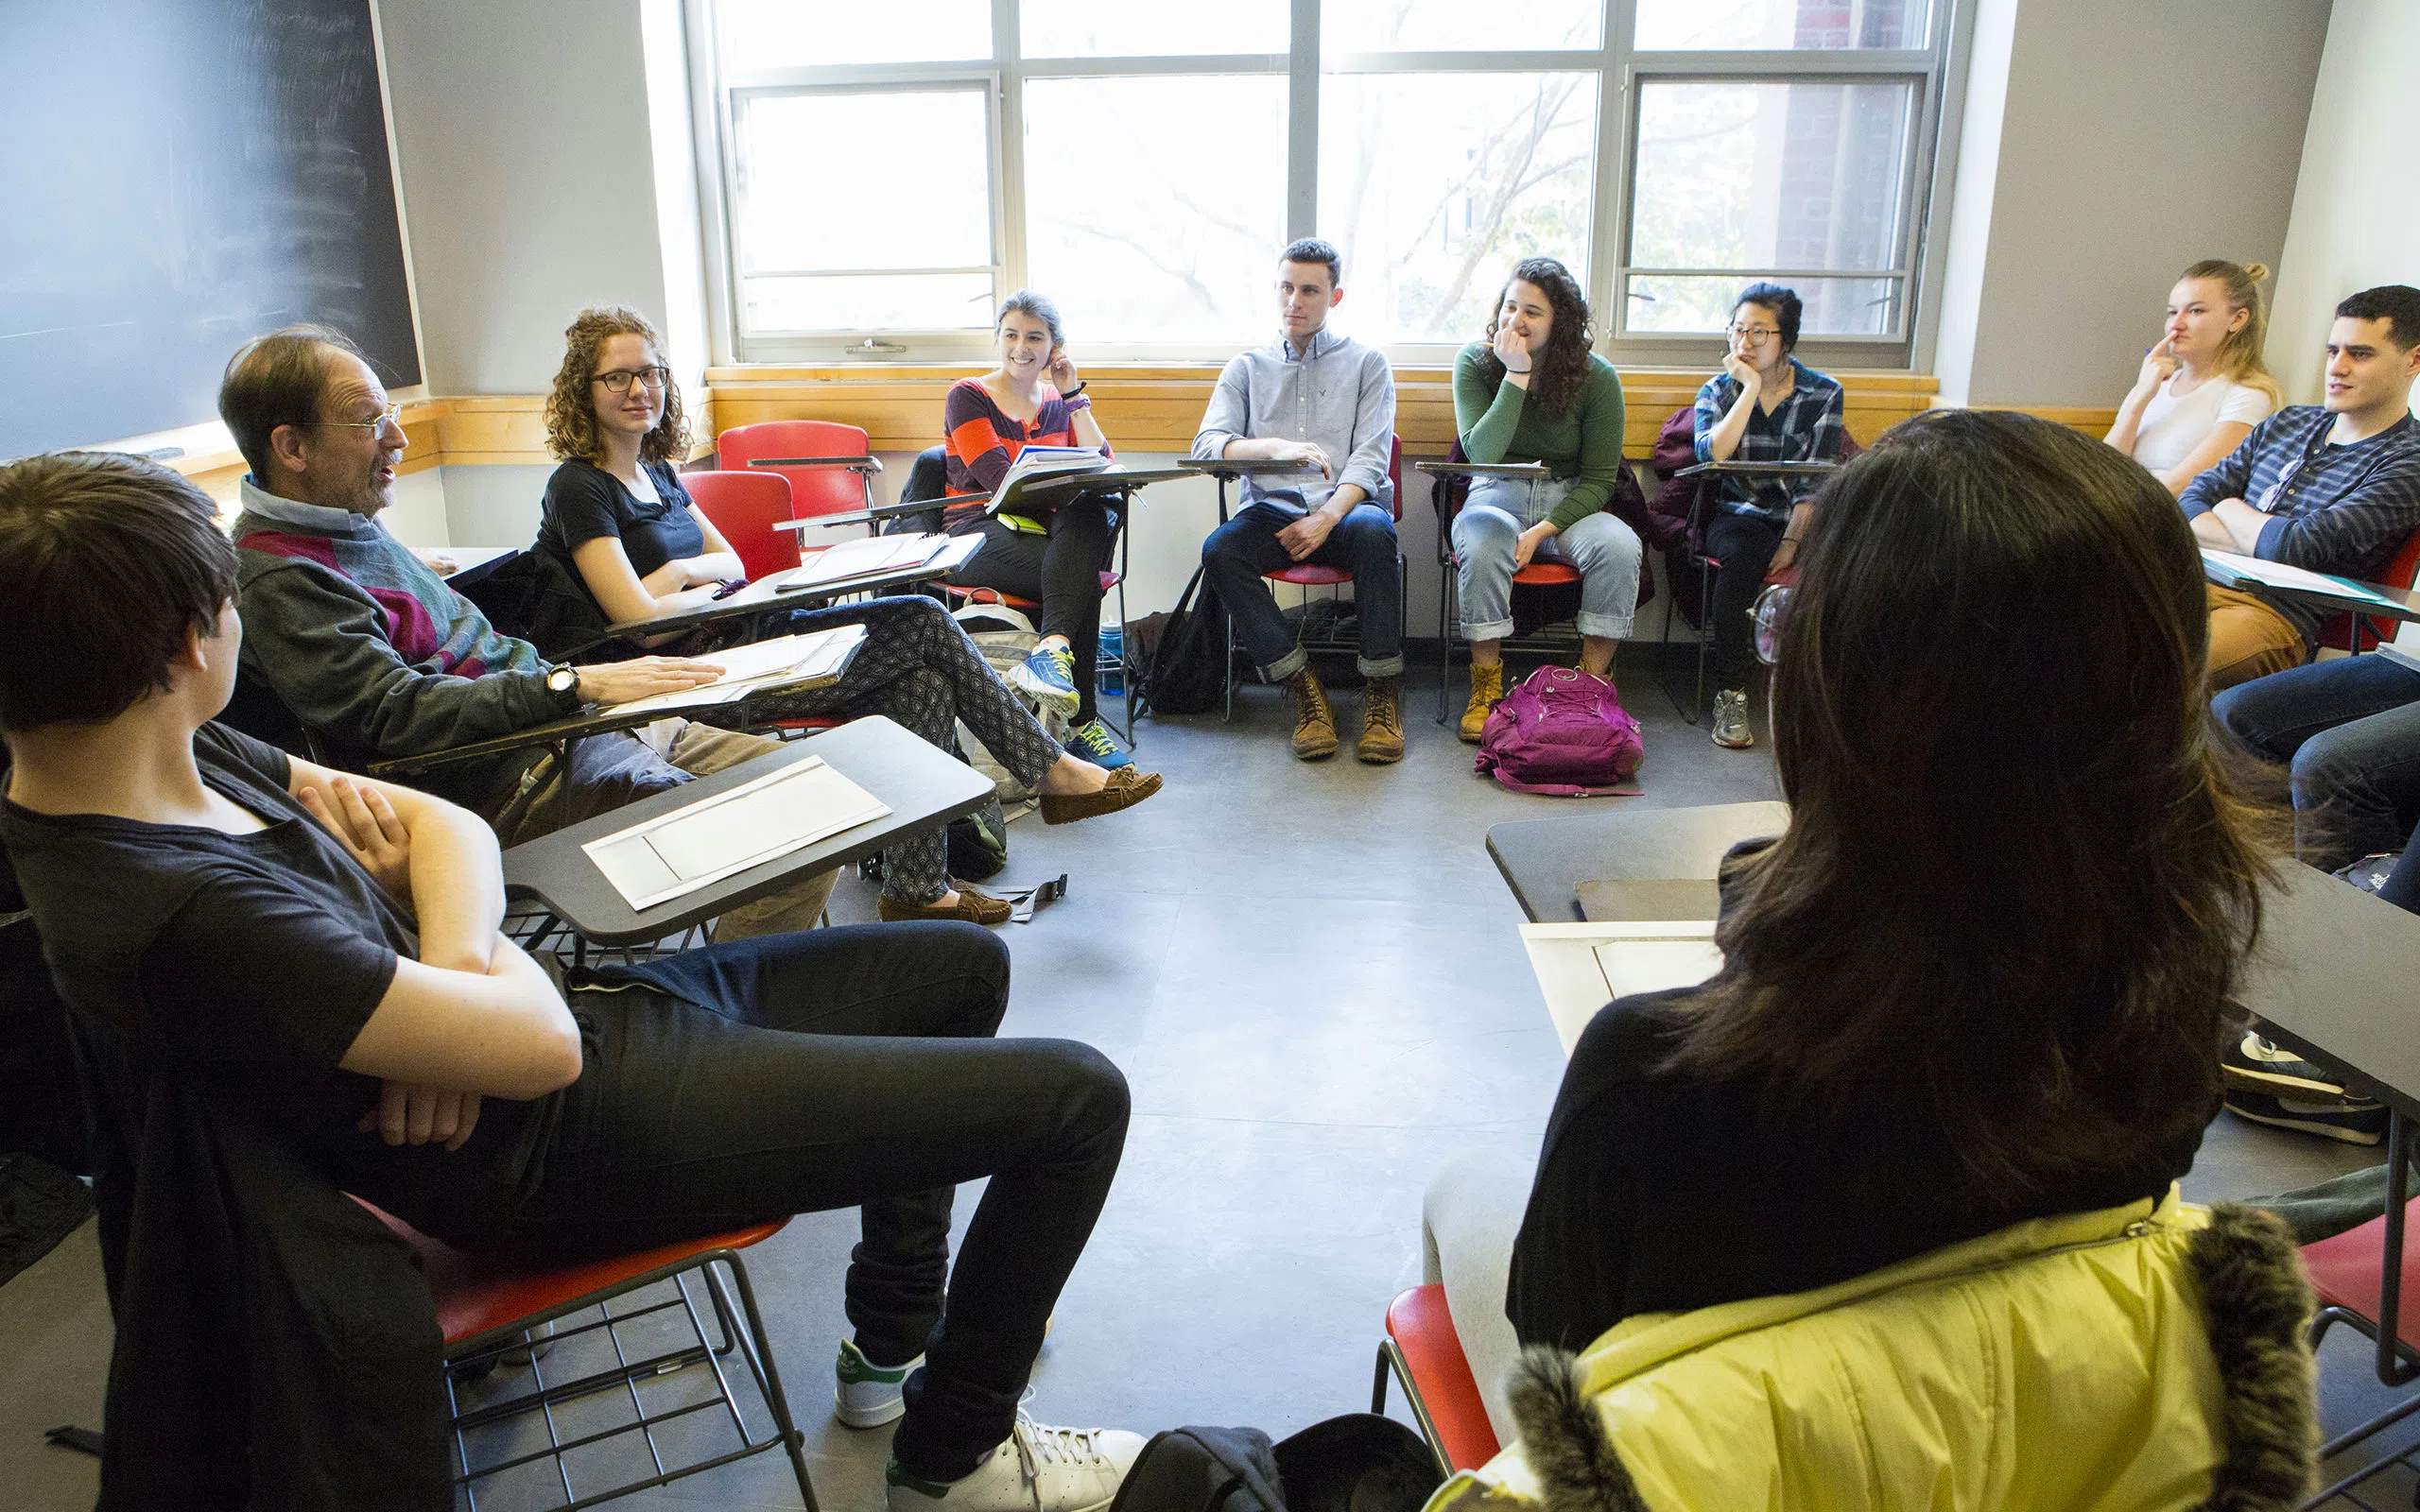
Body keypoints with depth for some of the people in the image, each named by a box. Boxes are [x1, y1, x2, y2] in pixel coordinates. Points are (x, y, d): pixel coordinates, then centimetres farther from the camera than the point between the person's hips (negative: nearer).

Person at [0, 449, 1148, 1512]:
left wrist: (452, 968, -17)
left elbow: (447, 825, 3)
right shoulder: (180, 915, -32)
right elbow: (540, 1047, -30)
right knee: (1074, 1096, -9)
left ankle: (891, 1341, 32)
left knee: (962, 963, 20)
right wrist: (500, 965, -8)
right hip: (559, 1151, -10)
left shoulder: (183, 757, -2)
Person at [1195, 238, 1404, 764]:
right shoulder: (1247, 366, 18)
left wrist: (1327, 517, -17)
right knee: (1219, 551, -31)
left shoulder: (1367, 362, 14)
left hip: (1345, 506, -2)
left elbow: (1370, 459, 2)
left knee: (1374, 531, -37)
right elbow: (1207, 444, 2)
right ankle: (1304, 689, -25)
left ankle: (1382, 691, -28)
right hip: (1272, 508, 2)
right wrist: (1275, 448, -19)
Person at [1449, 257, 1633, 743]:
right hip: (1497, 495, -1)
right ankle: (1486, 686, -21)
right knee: (1482, 547, -36)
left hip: (1570, 501, 1)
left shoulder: (1597, 378, -5)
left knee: (1619, 547, -31)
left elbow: (1599, 479, -4)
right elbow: (1481, 453, -18)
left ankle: (1594, 682, -16)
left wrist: (1542, 531, -18)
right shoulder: (1475, 363, -5)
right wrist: (1516, 376, -23)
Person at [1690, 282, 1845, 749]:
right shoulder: (1718, 391, 6)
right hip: (1738, 514, 0)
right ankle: (1730, 694, -30)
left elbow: (1817, 483, -4)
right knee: (1742, 554, -35)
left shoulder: (1824, 394, 4)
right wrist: (1751, 388, -14)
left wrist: (1792, 542, -18)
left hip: (1798, 519, 1)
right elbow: (1712, 455, -15)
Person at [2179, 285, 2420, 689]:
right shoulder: (2287, 423, 21)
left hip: (2283, 618, -7)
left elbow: (2294, 547, -14)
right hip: (2203, 583, 7)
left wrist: (2229, 509, 7)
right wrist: (2256, 542, -6)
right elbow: (2190, 502, 13)